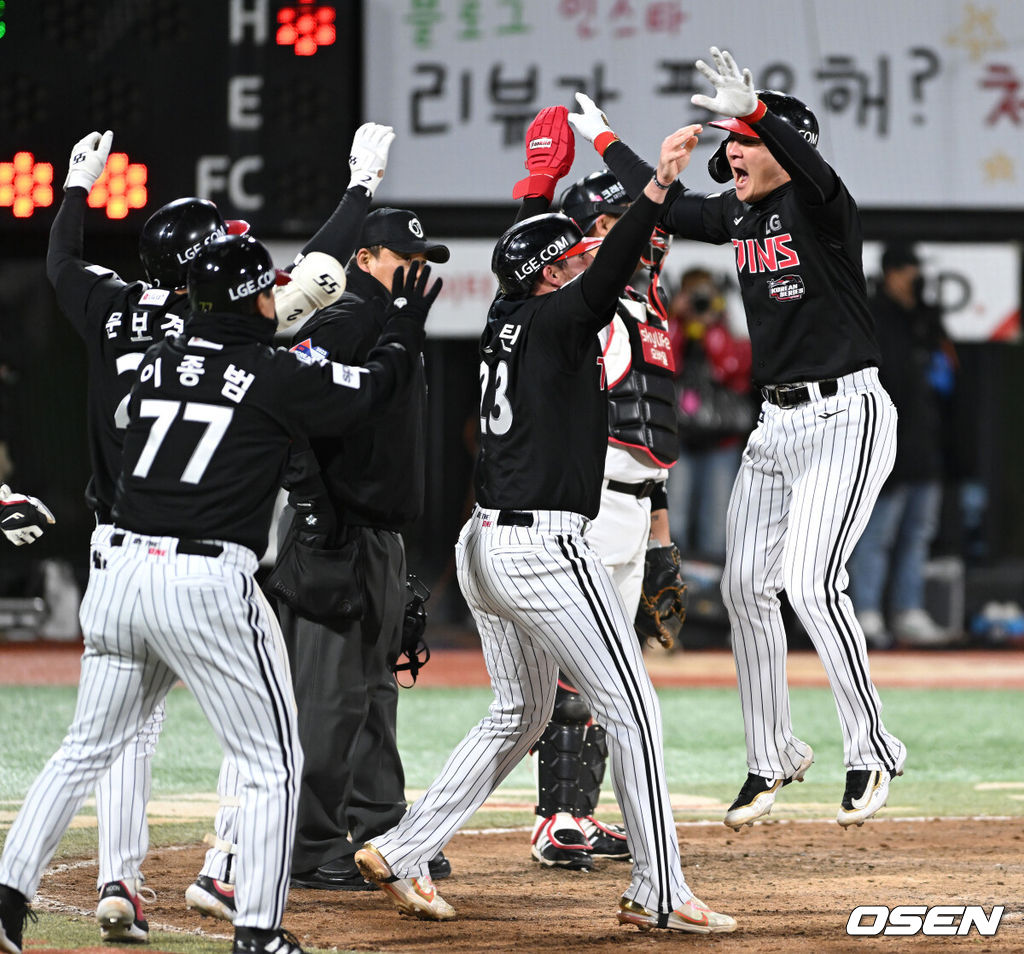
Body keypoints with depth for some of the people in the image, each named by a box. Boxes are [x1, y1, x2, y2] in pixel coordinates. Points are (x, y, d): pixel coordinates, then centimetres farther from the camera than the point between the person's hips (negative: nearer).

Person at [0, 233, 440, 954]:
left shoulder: (157, 362, 10)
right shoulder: (278, 378, -4)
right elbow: (377, 384, 7)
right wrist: (408, 327, 27)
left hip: (119, 569, 6)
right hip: (208, 581, -6)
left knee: (87, 748, 18)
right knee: (273, 762, 5)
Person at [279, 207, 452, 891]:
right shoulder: (340, 325, -12)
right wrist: (314, 511, -24)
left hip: (383, 535, 10)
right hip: (337, 534, -10)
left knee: (376, 688, 16)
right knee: (331, 694, -9)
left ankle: (381, 834, 23)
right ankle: (311, 851, -5)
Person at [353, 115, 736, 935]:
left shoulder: (509, 321, 12)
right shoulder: (555, 322, -10)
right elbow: (602, 281, -29)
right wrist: (656, 189, -39)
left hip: (487, 546, 9)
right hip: (546, 549, -9)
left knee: (520, 714, 21)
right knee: (632, 710, -2)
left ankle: (402, 853, 17)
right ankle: (660, 895, -2)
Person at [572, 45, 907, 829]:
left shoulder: (819, 208, -13)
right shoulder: (739, 215, 10)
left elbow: (812, 169, -37)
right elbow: (662, 204, 27)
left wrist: (756, 111, -54)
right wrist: (604, 138, 36)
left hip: (846, 418, -9)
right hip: (776, 425, 9)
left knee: (812, 583, -19)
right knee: (746, 586, 7)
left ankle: (872, 753, -9)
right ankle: (773, 759, 19)